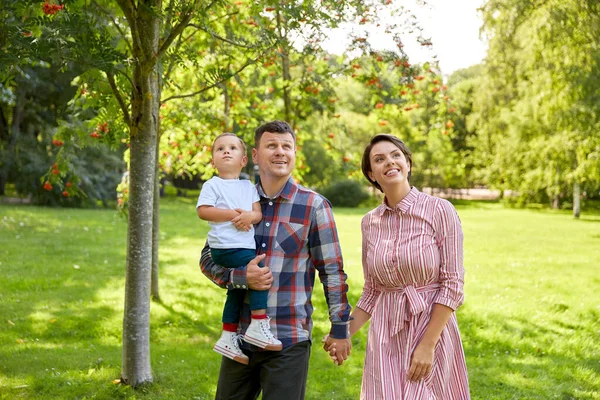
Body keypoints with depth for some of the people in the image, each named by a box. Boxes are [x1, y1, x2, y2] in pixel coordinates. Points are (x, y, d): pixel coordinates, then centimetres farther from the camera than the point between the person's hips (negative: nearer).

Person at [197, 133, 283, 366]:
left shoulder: (249, 186, 16)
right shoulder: (212, 185, -2)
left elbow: (259, 212, 8)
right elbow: (203, 211, -12)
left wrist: (250, 215, -15)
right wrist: (232, 214, -17)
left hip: (245, 246, 8)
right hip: (227, 247, -8)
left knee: (237, 290, 14)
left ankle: (228, 338, 25)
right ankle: (258, 326, -14)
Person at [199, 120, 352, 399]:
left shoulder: (314, 206, -5)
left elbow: (332, 271, -2)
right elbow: (207, 258, 8)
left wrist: (340, 328, -1)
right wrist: (240, 276, -11)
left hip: (290, 341, -4)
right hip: (240, 336, 4)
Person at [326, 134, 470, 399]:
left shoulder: (440, 211, -9)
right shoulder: (370, 223, 5)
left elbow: (452, 284, -11)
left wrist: (427, 345, -16)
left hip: (433, 330, -3)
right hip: (385, 337, 4)